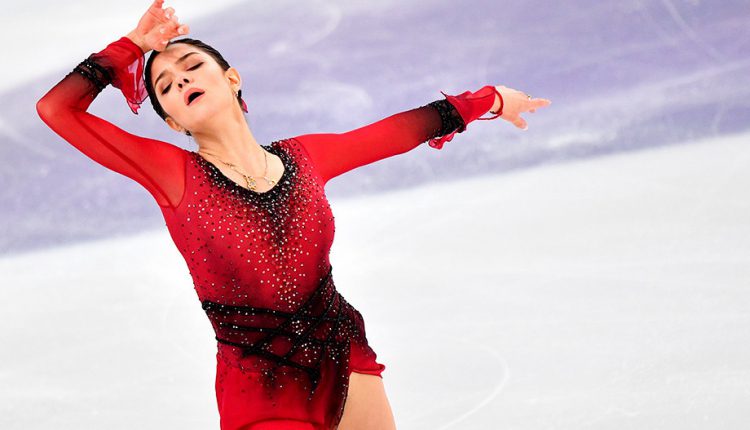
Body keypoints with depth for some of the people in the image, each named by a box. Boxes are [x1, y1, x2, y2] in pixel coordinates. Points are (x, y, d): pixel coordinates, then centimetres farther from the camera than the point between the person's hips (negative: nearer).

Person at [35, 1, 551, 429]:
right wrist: (133, 45, -1)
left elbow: (402, 129, 18)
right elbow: (56, 108, -9)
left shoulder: (303, 157, 4)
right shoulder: (174, 174, -5)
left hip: (347, 360, 3)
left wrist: (486, 99, 27)